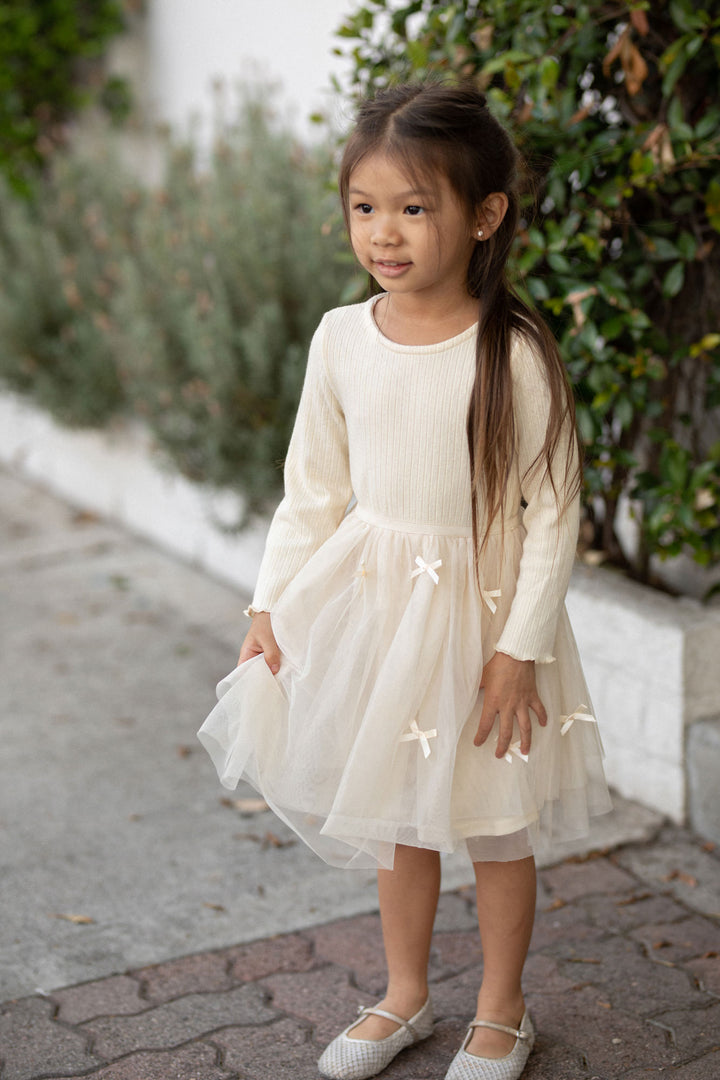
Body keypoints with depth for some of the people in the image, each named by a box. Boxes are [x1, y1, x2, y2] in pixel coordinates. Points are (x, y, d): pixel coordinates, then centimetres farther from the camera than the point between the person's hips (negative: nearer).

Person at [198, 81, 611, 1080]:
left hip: (476, 605, -4)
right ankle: (406, 996, 39)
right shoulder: (341, 339, -4)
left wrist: (521, 647, -15)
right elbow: (314, 488, 5)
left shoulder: (515, 355, -17)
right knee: (393, 812, 18)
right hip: (367, 597, 4)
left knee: (494, 823, 11)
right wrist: (273, 603, 2)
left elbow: (552, 512, -12)